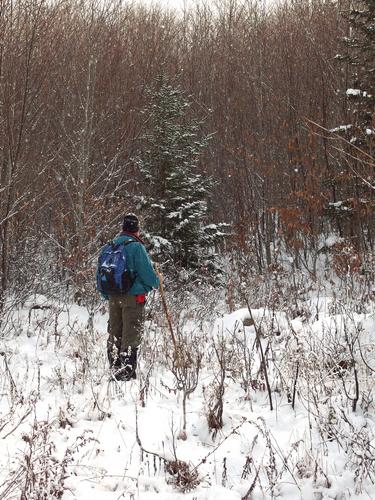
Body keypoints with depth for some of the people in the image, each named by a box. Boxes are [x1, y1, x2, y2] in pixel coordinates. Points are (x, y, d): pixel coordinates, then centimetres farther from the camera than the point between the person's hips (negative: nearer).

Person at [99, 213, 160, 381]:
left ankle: (115, 367, 19)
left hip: (113, 296, 6)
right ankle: (127, 370, -4)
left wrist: (107, 295, 23)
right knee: (131, 334, -1)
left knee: (114, 333, 13)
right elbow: (147, 271, -13)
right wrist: (156, 282, 8)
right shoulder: (136, 246, -11)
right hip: (133, 296, -6)